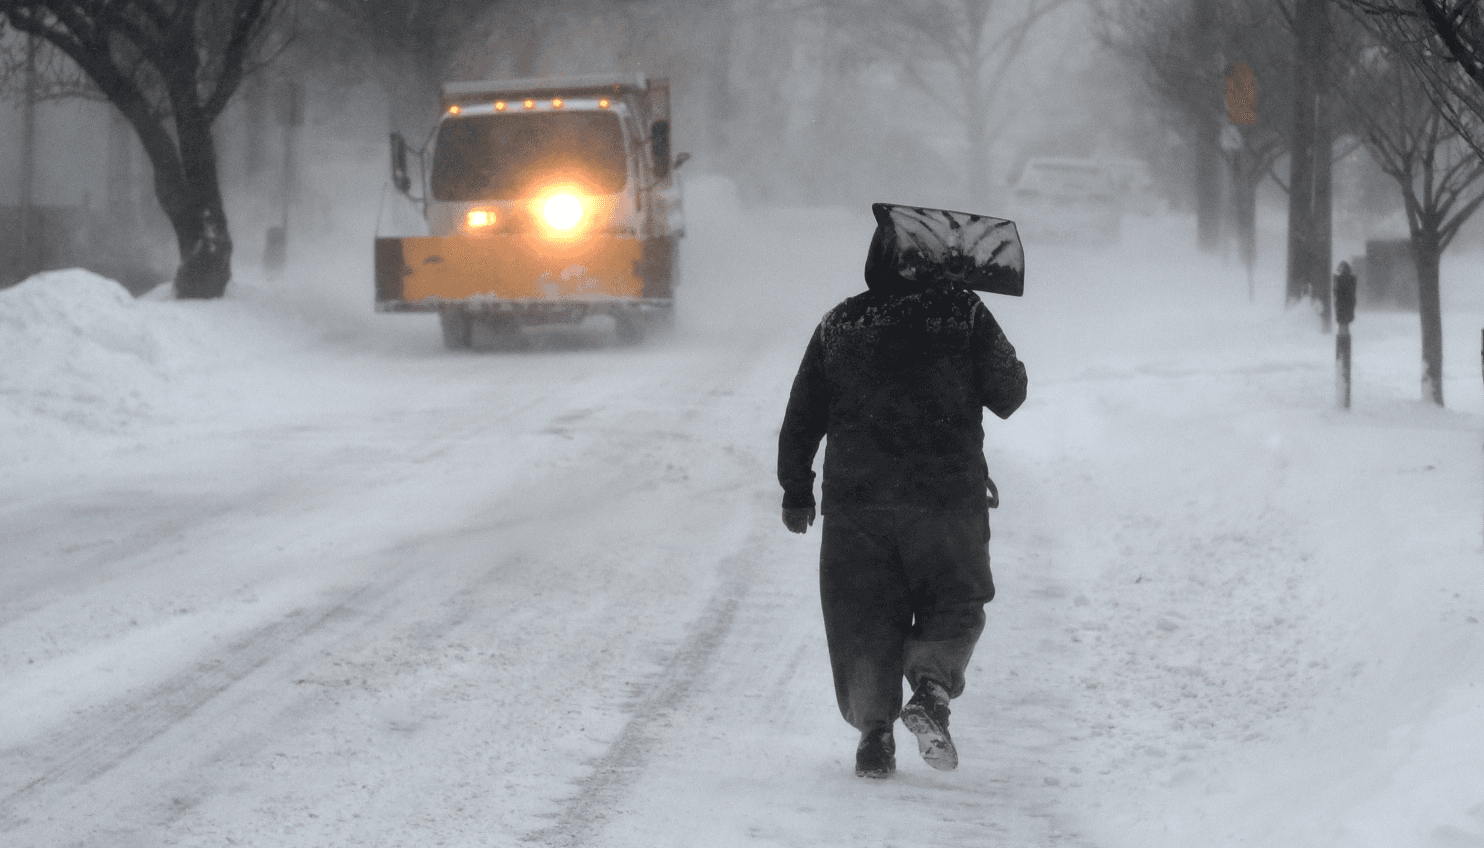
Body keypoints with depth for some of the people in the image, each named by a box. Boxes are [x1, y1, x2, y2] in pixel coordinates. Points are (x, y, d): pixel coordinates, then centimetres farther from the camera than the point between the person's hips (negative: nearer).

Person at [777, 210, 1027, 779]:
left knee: (865, 619, 10)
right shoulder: (963, 314, -2)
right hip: (949, 494, -1)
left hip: (855, 500, 1)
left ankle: (874, 732, 5)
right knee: (954, 605, 13)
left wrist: (796, 491, 19)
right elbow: (1007, 396, 0)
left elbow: (802, 417, 10)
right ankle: (931, 688, -12)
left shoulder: (839, 324, 7)